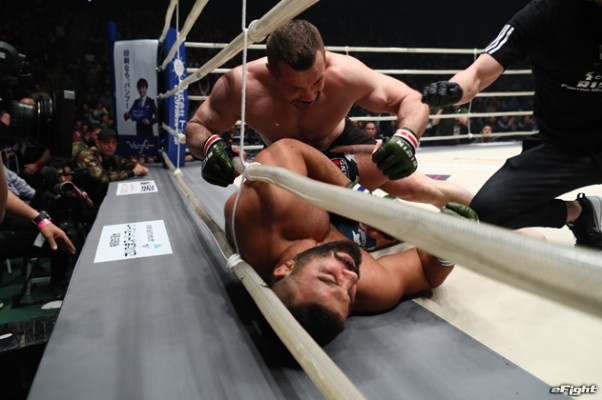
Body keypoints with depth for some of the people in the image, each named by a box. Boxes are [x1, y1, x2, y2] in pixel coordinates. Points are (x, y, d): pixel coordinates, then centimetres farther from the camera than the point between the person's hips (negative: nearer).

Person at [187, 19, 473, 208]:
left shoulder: (345, 73, -35)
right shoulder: (241, 86, -35)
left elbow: (412, 101, -24)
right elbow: (196, 127, -19)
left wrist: (406, 137, -47)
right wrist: (208, 145, -45)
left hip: (340, 143, -1)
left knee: (412, 185, -8)